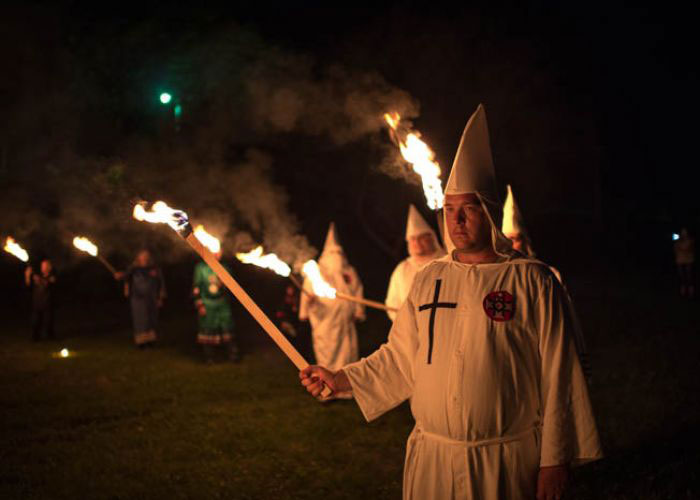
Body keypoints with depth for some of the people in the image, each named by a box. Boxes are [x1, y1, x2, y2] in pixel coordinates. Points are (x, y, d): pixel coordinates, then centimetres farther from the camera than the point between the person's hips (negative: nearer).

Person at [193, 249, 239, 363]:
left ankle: (232, 354, 7)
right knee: (207, 330, 3)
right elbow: (196, 288, -1)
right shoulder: (200, 268, -3)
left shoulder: (224, 268, 5)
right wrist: (199, 305, -6)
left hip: (223, 305, 2)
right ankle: (208, 357, 14)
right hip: (207, 306, -2)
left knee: (227, 328, -1)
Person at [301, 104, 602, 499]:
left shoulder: (533, 282, -7)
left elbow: (558, 377, -8)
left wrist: (555, 460, -9)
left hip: (506, 465, -4)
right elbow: (400, 360, 13)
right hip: (431, 459, 4)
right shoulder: (428, 279, 7)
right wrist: (340, 380, 4)